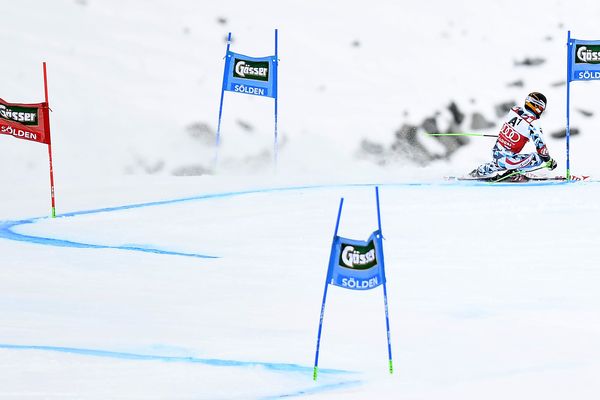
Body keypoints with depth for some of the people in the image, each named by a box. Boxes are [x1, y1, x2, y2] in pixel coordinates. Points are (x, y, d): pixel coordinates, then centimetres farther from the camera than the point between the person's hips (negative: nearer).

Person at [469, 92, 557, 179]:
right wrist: (549, 160, 2)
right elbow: (540, 146, -13)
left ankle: (483, 169, 35)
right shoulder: (533, 124, -19)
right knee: (538, 158, -5)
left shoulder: (514, 110, 0)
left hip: (495, 152, 7)